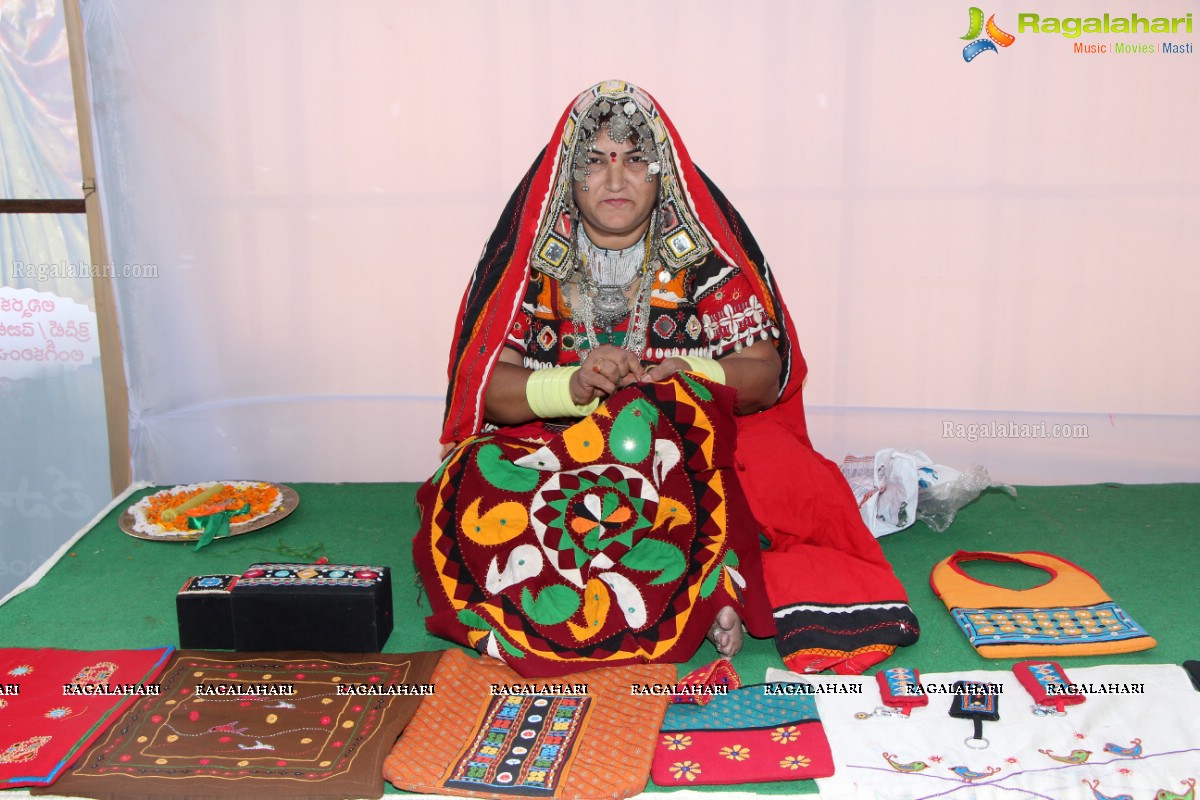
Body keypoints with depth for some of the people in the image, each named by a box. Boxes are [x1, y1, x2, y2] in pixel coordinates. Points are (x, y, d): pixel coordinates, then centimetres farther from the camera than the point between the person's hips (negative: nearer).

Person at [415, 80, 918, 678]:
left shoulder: (709, 250, 3)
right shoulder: (529, 253, 3)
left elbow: (767, 374, 0)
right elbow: (487, 387, -3)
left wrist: (692, 380, -21)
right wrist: (571, 386, -22)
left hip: (696, 444, -1)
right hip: (555, 450, 2)